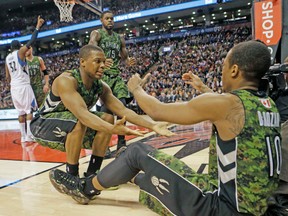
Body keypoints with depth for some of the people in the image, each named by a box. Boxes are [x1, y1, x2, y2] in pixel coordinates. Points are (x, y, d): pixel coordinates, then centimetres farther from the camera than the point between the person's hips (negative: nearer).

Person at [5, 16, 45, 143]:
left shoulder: (7, 58, 16)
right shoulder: (20, 52, -3)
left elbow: (7, 77, 18)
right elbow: (32, 41, -14)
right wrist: (38, 26, -9)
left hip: (14, 88, 7)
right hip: (23, 86, -7)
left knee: (21, 112, 10)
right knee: (30, 110, -4)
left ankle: (23, 136, 10)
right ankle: (29, 135, -10)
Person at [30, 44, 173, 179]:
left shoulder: (101, 87, -9)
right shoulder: (66, 81, -30)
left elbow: (123, 110, -14)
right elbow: (82, 114, -44)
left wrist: (152, 125, -24)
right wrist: (112, 130, -58)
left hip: (73, 125, 7)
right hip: (42, 125, -7)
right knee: (79, 122, -35)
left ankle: (93, 172, 0)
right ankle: (71, 178, -16)